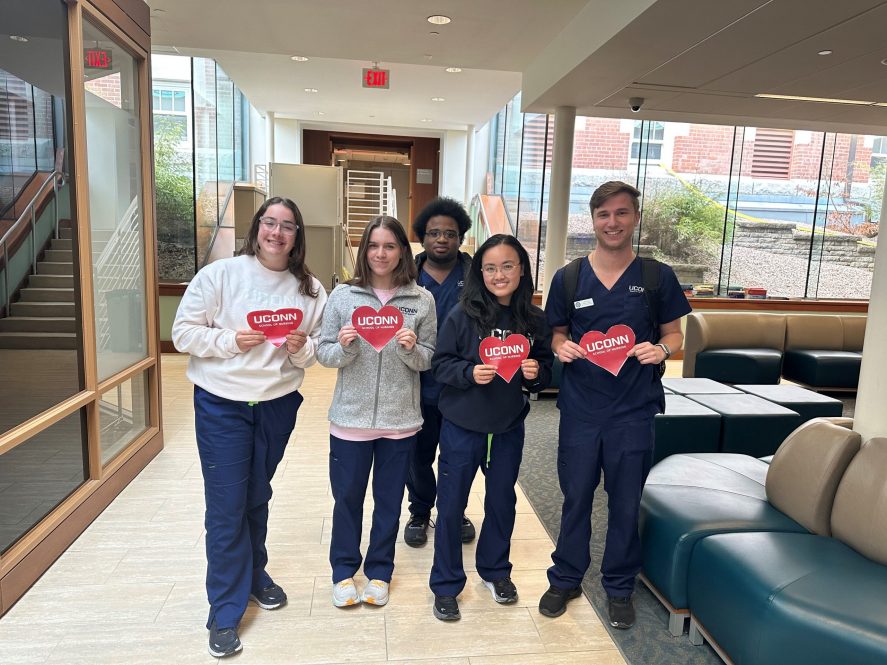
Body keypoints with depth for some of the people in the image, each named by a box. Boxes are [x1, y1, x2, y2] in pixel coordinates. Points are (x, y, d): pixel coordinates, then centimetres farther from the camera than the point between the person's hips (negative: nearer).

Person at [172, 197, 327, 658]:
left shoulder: (310, 289, 0)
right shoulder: (220, 274, -8)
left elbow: (319, 346, 6)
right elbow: (183, 332, -7)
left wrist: (302, 347, -15)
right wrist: (230, 341, -21)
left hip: (278, 405, 3)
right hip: (221, 404, -2)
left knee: (257, 498, 19)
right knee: (226, 507, 2)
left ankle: (254, 573, 43)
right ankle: (225, 611, 18)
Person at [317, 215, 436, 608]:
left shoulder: (421, 300, -2)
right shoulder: (342, 295, -2)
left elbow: (430, 360, 1)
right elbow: (324, 354, 0)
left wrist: (412, 349, -19)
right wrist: (343, 347, -20)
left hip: (400, 420, 0)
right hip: (350, 417, 0)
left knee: (389, 500, 15)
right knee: (347, 497, 14)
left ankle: (379, 571, 36)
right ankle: (344, 571, 36)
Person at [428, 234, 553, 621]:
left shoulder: (535, 320, -3)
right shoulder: (463, 314, -12)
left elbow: (546, 370, 6)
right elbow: (440, 364, -8)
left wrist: (536, 373, -15)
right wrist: (470, 373, -25)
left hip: (509, 428, 3)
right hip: (462, 425, -3)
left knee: (502, 500, 19)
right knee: (451, 504, 7)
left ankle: (495, 569, 43)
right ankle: (446, 584, 27)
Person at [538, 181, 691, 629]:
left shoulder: (657, 276, 0)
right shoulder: (568, 278, 2)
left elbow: (674, 334, 6)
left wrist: (661, 349, -16)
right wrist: (561, 347, -12)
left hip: (634, 410, 0)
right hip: (580, 407, 1)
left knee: (625, 502, 12)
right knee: (576, 497, 13)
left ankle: (619, 587, 33)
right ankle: (565, 579, 33)